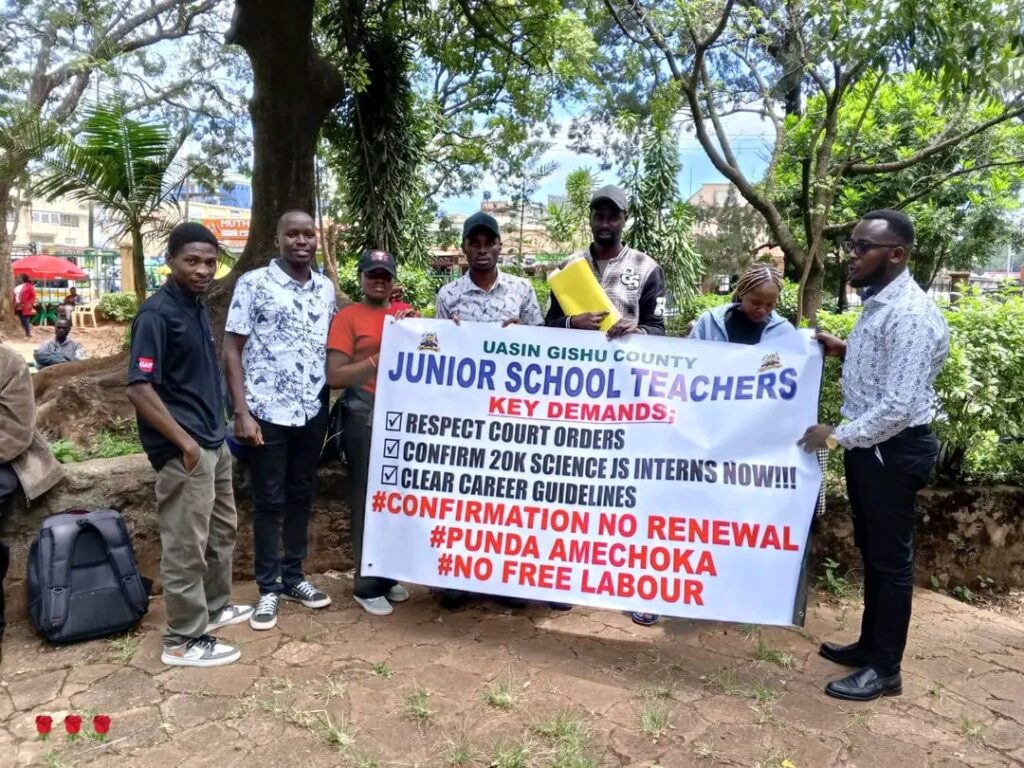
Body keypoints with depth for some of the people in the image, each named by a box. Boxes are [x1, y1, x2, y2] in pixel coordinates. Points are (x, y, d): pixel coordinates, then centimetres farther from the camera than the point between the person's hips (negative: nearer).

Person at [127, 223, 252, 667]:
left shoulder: (196, 307, 10)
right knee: (186, 545, 1)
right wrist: (184, 441, -20)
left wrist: (214, 433, 17)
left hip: (213, 442, 9)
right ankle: (183, 640, 14)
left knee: (222, 529, 21)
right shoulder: (157, 313, -16)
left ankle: (215, 606, 39)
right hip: (184, 450, -9)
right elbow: (139, 389, -22)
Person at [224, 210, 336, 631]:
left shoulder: (326, 288, 8)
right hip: (267, 412, -4)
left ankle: (293, 577, 28)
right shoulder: (253, 284, -4)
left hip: (313, 412, 4)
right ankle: (269, 588, 18)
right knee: (269, 502, 5)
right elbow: (232, 350, -6)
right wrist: (241, 413, -12)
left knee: (302, 497, 13)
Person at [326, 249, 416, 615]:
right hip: (365, 417, -5)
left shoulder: (406, 313, 13)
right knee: (367, 499, 1)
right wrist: (380, 359, -17)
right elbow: (334, 376, -10)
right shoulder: (347, 317, -2)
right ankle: (367, 584, 14)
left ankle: (389, 575, 27)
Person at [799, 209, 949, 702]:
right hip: (868, 444, 10)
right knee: (871, 551, 20)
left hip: (894, 449, -10)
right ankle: (870, 645, 37)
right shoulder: (877, 303, 9)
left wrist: (838, 436, -16)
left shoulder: (910, 314, -22)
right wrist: (846, 351, 7)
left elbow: (898, 405, -26)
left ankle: (885, 669, 20)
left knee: (891, 559, 4)